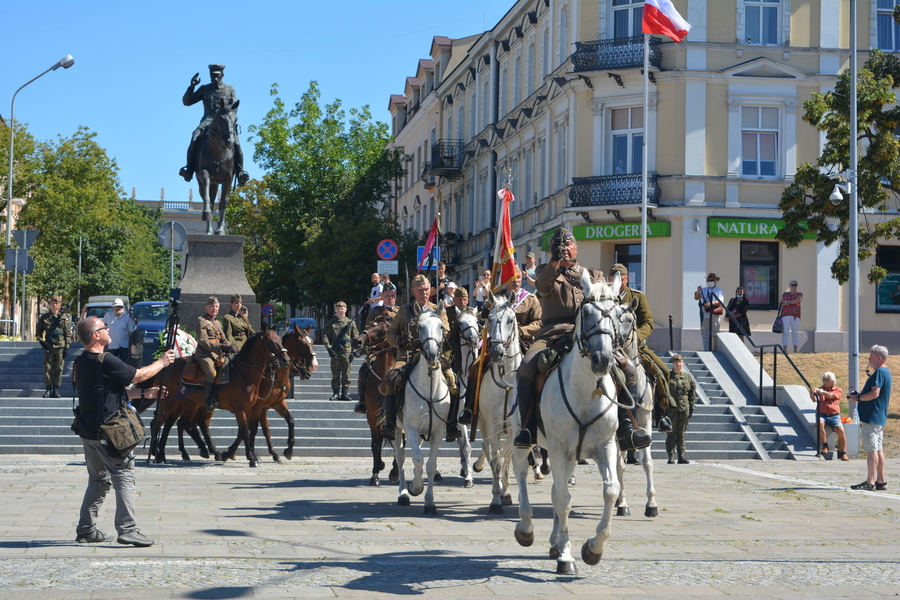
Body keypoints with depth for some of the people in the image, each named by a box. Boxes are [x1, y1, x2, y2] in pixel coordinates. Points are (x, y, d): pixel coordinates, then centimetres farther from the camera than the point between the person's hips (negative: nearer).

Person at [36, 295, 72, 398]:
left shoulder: (64, 317, 3)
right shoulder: (44, 317, 7)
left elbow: (68, 334, 2)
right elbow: (38, 332, 12)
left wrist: (67, 347, -4)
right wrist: (42, 342, -4)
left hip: (60, 347, -1)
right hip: (48, 347, 1)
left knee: (58, 369, 0)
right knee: (48, 369, 0)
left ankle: (56, 390, 7)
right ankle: (48, 389, 7)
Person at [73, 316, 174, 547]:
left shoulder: (82, 362, 12)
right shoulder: (106, 362, -18)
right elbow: (139, 375, -9)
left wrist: (144, 394, 18)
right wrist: (162, 362, 8)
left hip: (88, 430, 9)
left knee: (98, 480, 18)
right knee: (124, 476, -5)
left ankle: (86, 529, 19)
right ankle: (127, 529, -10)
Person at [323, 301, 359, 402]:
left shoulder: (351, 323, 7)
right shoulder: (331, 323, 7)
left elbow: (356, 338, 6)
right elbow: (325, 336, 2)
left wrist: (353, 352, -3)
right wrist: (329, 348, -11)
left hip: (347, 352, 0)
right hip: (335, 352, 0)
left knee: (346, 374, 1)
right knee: (335, 374, 2)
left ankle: (344, 393, 6)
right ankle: (336, 393, 7)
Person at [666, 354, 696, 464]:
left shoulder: (688, 377, 10)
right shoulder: (668, 377, 3)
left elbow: (692, 394, 12)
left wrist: (692, 408, 5)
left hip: (684, 409, 2)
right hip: (671, 408, -2)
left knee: (681, 433, 6)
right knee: (671, 433, -1)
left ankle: (681, 456, 8)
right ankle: (671, 456, 1)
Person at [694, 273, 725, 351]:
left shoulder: (719, 290, 6)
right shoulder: (704, 290, 20)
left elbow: (720, 301, -8)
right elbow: (696, 298, 12)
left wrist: (711, 303, -23)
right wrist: (698, 291, -8)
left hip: (714, 315, -4)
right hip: (704, 315, 4)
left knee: (714, 334, -5)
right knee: (705, 334, 2)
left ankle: (715, 350, -2)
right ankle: (706, 350, 5)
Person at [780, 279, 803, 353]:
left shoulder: (799, 295, 7)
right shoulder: (784, 294, 14)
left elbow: (797, 301, -13)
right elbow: (781, 305, 11)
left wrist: (787, 302, -9)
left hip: (795, 316, -1)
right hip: (785, 316, 1)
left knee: (795, 333, -2)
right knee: (785, 332, -7)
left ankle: (795, 351, 2)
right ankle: (785, 350, -8)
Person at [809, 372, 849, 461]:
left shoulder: (838, 390, 10)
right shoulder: (821, 389, 15)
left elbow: (830, 395, -12)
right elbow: (814, 400, -4)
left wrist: (819, 391, -24)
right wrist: (812, 393, -26)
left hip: (834, 416, 0)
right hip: (822, 414, 0)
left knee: (841, 431, -23)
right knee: (820, 423, -34)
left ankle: (843, 453, -8)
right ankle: (825, 446, -20)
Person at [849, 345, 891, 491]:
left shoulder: (880, 372, -14)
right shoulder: (885, 372, 18)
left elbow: (875, 393, -25)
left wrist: (858, 397, -12)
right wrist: (859, 395, 15)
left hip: (872, 418, -11)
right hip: (879, 418, 11)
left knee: (871, 450, -10)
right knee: (878, 450, 11)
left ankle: (870, 482, -10)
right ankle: (880, 481, 13)